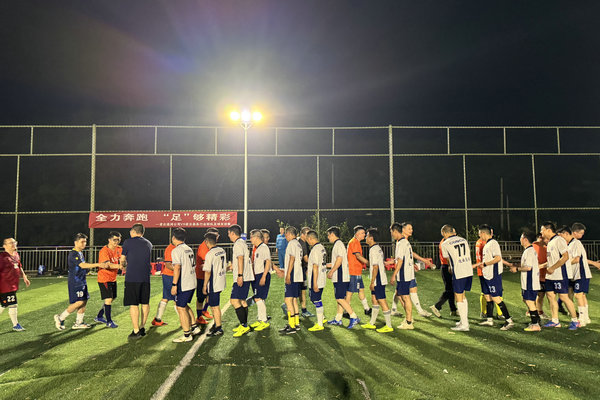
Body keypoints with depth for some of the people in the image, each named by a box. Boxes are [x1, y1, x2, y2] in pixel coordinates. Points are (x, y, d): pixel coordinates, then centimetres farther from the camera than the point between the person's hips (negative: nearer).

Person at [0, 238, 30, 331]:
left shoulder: (16, 255, 10)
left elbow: (19, 267, 23)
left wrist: (24, 277, 20)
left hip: (14, 285, 8)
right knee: (13, 305, 0)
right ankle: (15, 325, 14)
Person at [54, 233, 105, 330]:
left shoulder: (81, 253, 15)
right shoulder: (73, 254, -16)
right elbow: (82, 265, -28)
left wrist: (93, 266, 10)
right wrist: (98, 264, -33)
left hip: (82, 281, 9)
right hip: (75, 282, -9)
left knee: (84, 301, 8)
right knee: (79, 302, -11)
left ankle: (78, 323, 16)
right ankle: (60, 318, 5)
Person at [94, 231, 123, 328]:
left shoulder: (119, 249, 3)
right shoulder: (104, 251, -19)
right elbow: (107, 265, -32)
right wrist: (119, 266, -46)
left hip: (113, 278, 8)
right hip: (104, 278, -8)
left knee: (111, 299, 16)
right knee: (108, 299, -10)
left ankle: (99, 317, 33)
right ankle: (109, 321, 1)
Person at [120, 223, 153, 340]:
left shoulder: (128, 242, -1)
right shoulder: (148, 244, 13)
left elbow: (122, 260, 8)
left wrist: (124, 266, 31)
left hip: (132, 277, -5)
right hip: (145, 277, 5)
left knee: (133, 304, -2)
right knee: (145, 303, 12)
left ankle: (136, 331, -2)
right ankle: (142, 328, 20)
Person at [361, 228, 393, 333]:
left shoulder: (373, 249, -17)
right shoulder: (378, 248, 14)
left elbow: (375, 267, -22)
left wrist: (372, 282, -19)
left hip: (378, 280, -11)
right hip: (379, 280, 11)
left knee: (382, 301, -5)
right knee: (374, 300, 15)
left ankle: (389, 326, 1)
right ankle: (371, 323, 24)